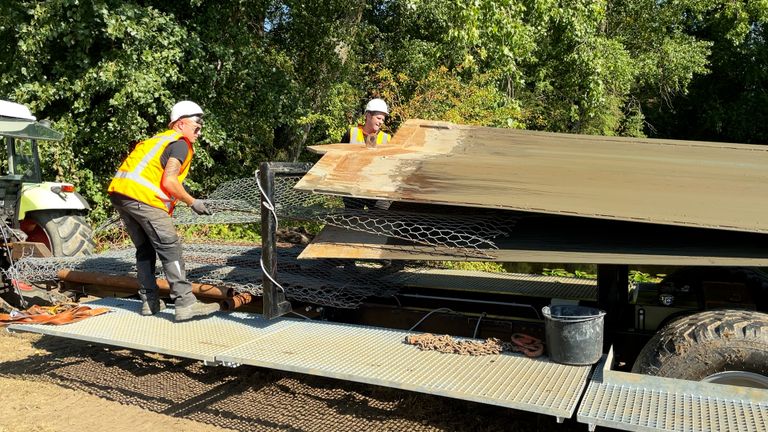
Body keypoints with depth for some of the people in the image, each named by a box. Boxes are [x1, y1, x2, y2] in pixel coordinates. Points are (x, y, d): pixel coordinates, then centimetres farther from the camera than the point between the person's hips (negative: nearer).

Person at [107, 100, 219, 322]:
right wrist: (192, 202, -1)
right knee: (170, 248, -9)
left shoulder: (158, 139, 29)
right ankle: (185, 304, -12)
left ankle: (149, 301, 19)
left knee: (145, 249, 17)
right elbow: (168, 181, -10)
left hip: (119, 192, 9)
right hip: (142, 197, -9)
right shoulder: (180, 143, 1)